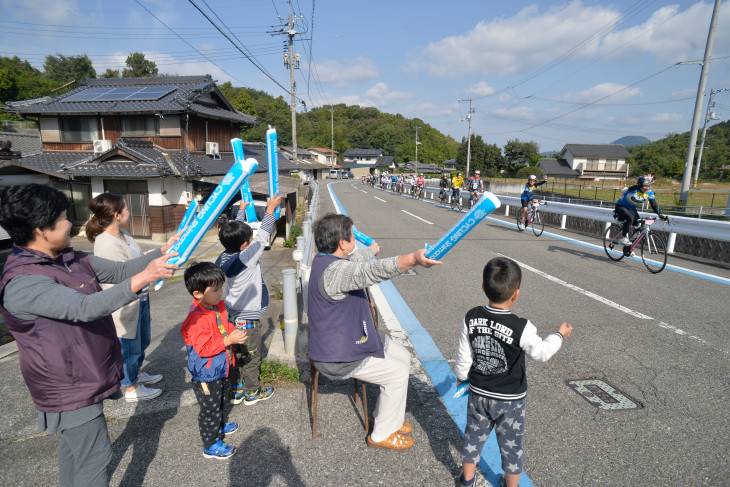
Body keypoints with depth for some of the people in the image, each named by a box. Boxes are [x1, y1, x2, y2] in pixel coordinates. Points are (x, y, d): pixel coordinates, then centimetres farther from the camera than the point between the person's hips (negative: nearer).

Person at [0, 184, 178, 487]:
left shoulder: (69, 258, 0)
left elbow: (119, 271, 2)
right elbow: (85, 308, -40)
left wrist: (162, 252, -9)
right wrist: (143, 278, -48)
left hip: (85, 377, 9)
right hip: (69, 387, -9)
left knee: (75, 444, 28)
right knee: (95, 456, 2)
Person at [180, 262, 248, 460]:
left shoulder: (218, 306, -2)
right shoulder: (197, 319, -31)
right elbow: (203, 349, -30)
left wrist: (234, 331, -6)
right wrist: (229, 340, -33)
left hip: (221, 368, 9)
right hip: (206, 375, -9)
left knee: (221, 401, 29)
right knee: (210, 408, 9)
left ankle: (219, 426, 52)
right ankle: (211, 446, 27)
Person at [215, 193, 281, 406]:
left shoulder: (227, 255, -4)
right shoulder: (247, 257, -25)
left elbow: (237, 231, 11)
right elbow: (262, 236, -16)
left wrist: (242, 210, 24)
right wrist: (270, 210, -6)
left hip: (232, 317, 8)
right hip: (248, 319, -8)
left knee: (235, 355, 19)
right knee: (251, 357, 9)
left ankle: (236, 390, 32)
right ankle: (252, 393, 24)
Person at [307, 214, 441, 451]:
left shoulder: (325, 258, 2)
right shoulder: (334, 270, -31)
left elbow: (355, 258, 26)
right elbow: (372, 271, -50)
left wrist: (371, 249, 44)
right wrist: (414, 258, -63)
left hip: (351, 336, 11)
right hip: (338, 358, -11)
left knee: (403, 356, 14)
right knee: (398, 372, -5)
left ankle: (383, 414, 32)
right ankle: (382, 435, 15)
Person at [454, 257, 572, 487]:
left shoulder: (471, 318, -16)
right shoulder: (522, 328, -27)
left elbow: (463, 355, -6)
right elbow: (541, 352, -12)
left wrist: (462, 376, 12)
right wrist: (560, 335, 5)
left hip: (479, 394, 3)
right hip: (510, 399, -3)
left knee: (474, 436, 22)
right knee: (511, 444, 20)